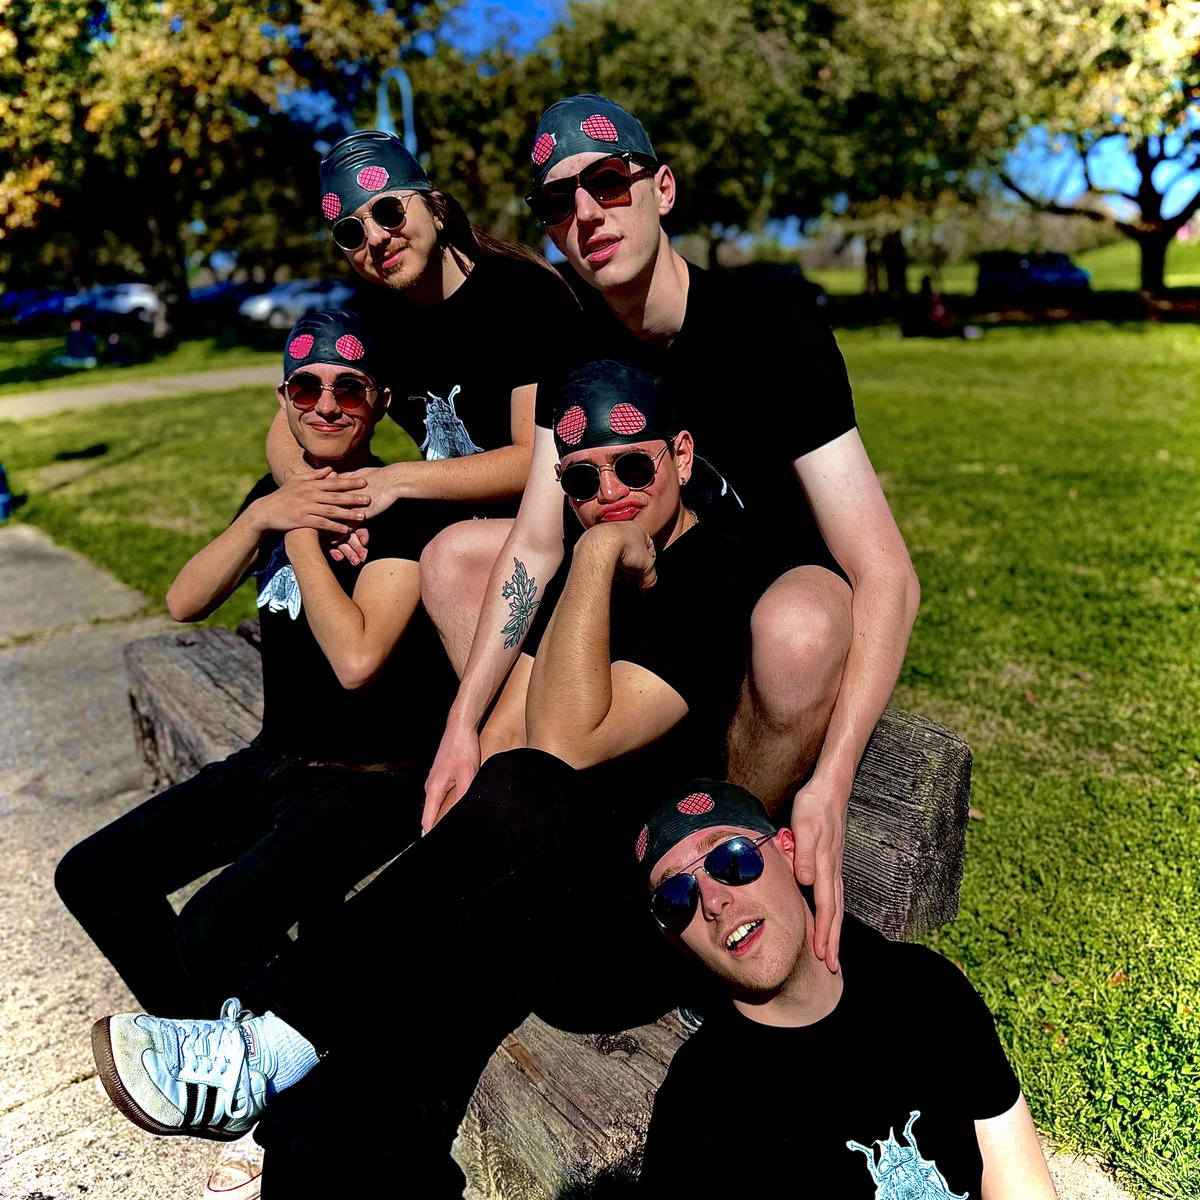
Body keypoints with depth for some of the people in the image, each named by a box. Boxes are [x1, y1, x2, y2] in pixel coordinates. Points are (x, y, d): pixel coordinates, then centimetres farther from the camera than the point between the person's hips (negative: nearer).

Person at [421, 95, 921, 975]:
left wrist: (830, 781, -41)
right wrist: (464, 723, -16)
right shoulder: (580, 347, -4)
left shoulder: (770, 331, -22)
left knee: (799, 626, -42)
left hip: (781, 590, -5)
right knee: (450, 556, -2)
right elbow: (535, 549, -7)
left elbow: (888, 578, -29)